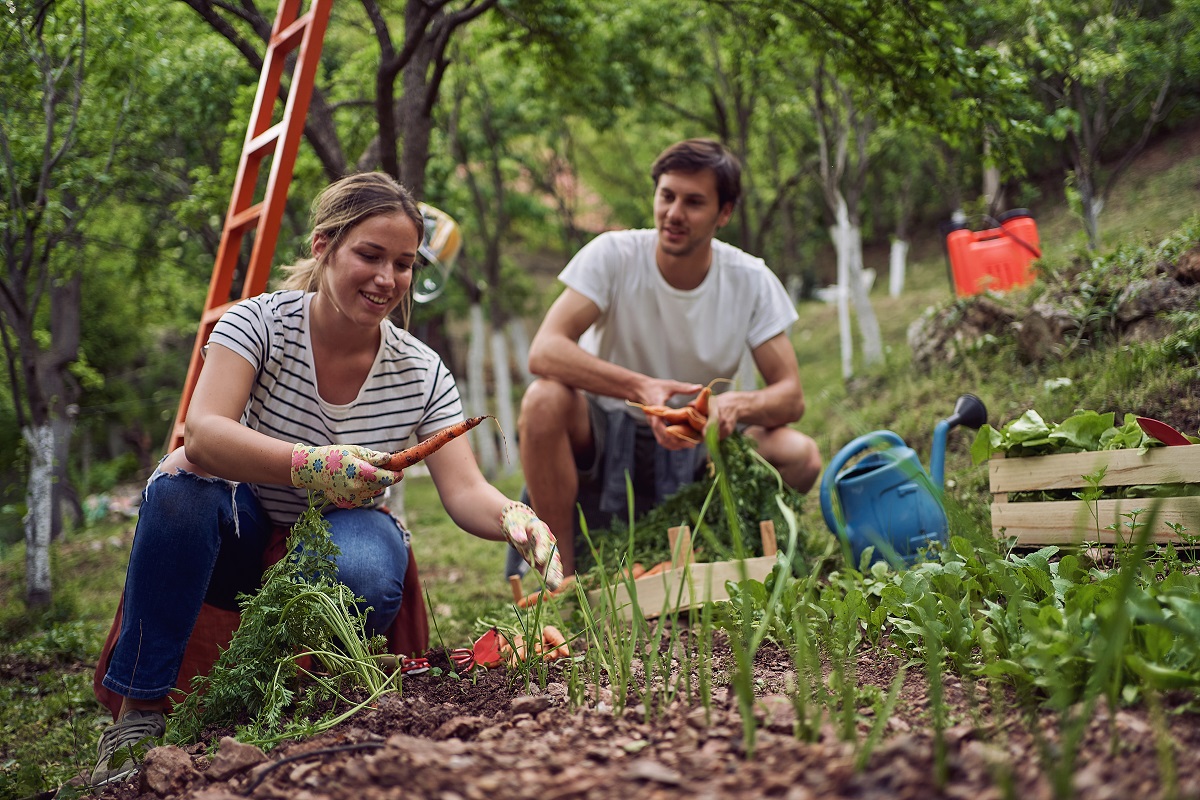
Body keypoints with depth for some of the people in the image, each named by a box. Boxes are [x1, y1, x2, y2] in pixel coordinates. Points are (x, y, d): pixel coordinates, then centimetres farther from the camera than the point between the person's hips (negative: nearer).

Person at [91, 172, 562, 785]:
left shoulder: (421, 374, -10)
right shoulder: (260, 322, -16)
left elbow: (464, 491, -18)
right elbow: (202, 434, -31)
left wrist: (514, 518, -42)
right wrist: (307, 464, -48)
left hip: (340, 536, 1)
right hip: (243, 540, 0)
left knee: (369, 577, -35)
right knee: (180, 485, -33)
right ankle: (139, 712, -22)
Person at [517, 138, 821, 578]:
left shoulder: (752, 282, -8)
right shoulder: (613, 256, -15)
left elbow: (791, 395, -9)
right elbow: (544, 351, -27)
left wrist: (737, 404, -33)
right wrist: (642, 388, -42)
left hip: (696, 447, 2)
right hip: (604, 434, -2)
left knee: (800, 456, -23)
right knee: (544, 400, -33)